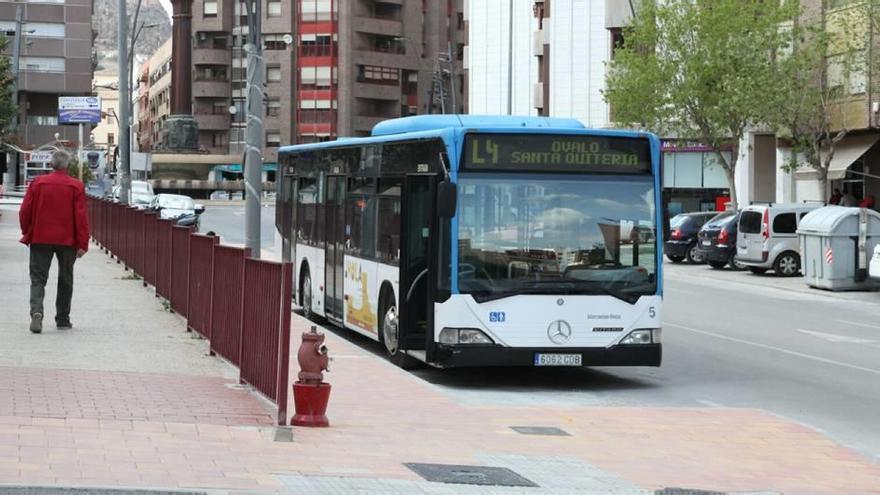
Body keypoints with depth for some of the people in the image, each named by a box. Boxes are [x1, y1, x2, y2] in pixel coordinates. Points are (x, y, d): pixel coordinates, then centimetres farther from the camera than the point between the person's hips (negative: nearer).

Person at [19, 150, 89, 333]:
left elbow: (25, 211, 1)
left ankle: (36, 311, -23)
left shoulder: (38, 183, -1)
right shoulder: (76, 186, -4)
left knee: (38, 278, 1)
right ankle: (62, 319, 17)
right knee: (65, 280, 13)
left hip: (40, 238, 0)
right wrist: (82, 244, -4)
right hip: (67, 240, 0)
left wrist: (27, 233, 16)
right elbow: (81, 217, -7)